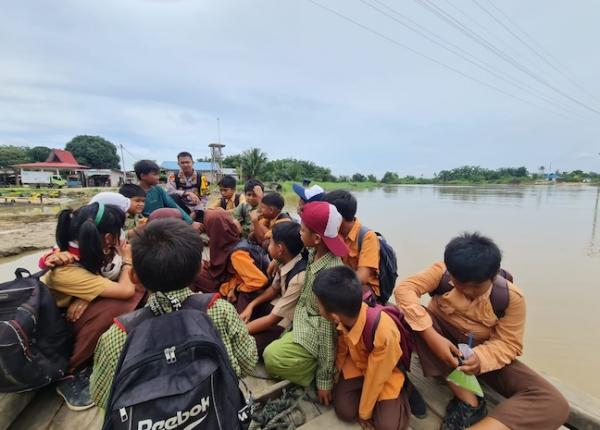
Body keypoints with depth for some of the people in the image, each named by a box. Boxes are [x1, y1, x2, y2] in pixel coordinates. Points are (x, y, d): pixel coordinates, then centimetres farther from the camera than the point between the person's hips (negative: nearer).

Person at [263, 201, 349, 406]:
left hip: (317, 333, -8)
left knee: (273, 358, -13)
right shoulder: (313, 253, -9)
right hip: (304, 321, 8)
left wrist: (324, 379, -17)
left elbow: (328, 326, -25)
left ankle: (315, 375, 5)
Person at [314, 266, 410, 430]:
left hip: (385, 372, -3)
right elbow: (342, 349, -3)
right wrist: (336, 376, 11)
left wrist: (364, 413, -8)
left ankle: (399, 391, 11)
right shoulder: (346, 314, -26)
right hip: (357, 362, 4)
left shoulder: (383, 333, -43)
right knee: (344, 411, -9)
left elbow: (375, 378, -24)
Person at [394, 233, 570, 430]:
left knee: (553, 404, -22)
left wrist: (480, 357, -35)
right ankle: (468, 401, -25)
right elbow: (403, 289, -33)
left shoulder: (511, 297, -18)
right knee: (413, 316, -35)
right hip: (443, 345, 0)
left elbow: (509, 344, -12)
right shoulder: (441, 272, -22)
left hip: (484, 354, 1)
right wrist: (432, 336, -41)